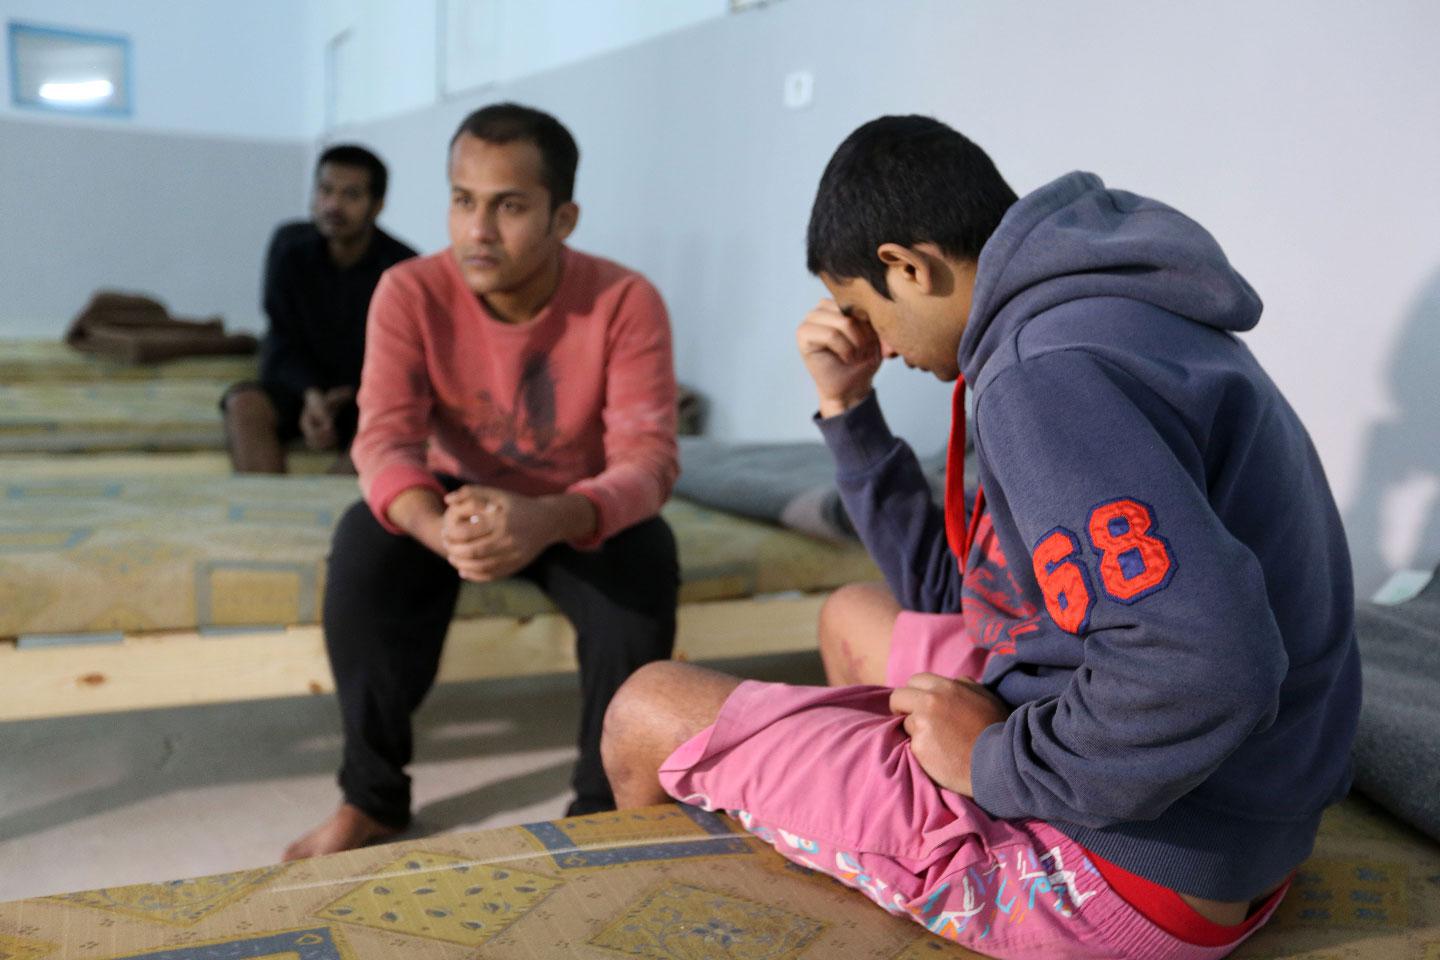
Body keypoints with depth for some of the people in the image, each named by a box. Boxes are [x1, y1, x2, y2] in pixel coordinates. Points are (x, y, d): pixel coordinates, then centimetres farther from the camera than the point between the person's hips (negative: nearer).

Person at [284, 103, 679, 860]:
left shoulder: (625, 302, -23)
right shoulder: (411, 292, -19)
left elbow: (648, 458, -31)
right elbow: (386, 435, -28)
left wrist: (548, 520, -54)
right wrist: (435, 525, -52)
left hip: (579, 513, -1)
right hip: (457, 499, 2)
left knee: (644, 564, -32)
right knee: (365, 546, -28)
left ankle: (604, 804, -11)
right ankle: (371, 797, -8)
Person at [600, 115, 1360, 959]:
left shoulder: (1049, 370, -23)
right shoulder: (1110, 324, 11)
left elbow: (1205, 666, -37)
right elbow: (958, 591, 16)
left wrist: (995, 760, -20)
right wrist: (847, 406, 11)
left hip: (1121, 870, -10)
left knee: (649, 711, -1)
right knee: (856, 617, 29)